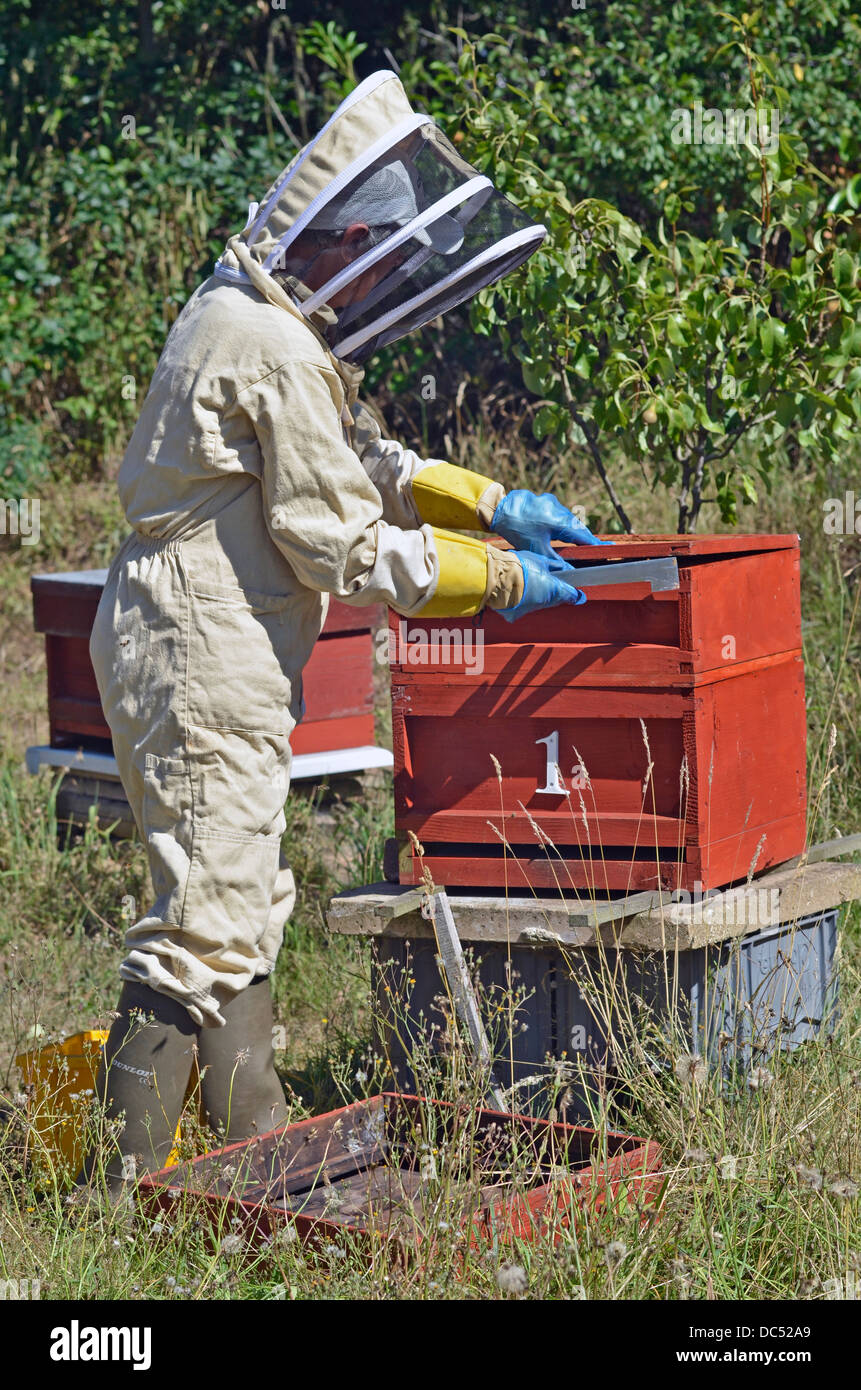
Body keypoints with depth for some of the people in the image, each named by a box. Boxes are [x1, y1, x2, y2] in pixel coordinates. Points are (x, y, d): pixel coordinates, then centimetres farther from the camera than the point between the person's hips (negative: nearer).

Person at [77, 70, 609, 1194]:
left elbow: (363, 464, 23)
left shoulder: (243, 315, 12)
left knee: (246, 902, 17)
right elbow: (344, 551, -17)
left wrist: (491, 503, 17)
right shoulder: (282, 358, -20)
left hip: (182, 643, 11)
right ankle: (126, 1183, 0)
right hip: (204, 666, -11)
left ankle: (253, 1141, 27)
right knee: (209, 919, -6)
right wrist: (497, 577, -7)